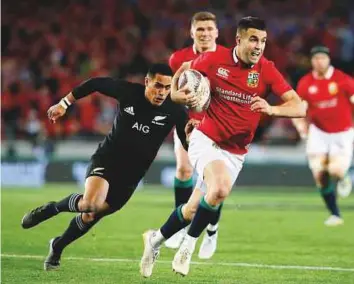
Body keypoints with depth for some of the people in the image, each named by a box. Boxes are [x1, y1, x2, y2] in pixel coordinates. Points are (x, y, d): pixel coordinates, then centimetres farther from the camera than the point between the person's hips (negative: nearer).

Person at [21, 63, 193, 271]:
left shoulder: (175, 112, -15)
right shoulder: (128, 92, -16)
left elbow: (189, 145, -14)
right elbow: (95, 84, 0)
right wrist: (65, 103, 3)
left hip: (131, 174, 2)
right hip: (106, 158, -2)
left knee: (92, 215, 9)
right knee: (90, 204, -28)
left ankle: (57, 247, 36)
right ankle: (51, 209, 2)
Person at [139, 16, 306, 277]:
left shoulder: (266, 70, -9)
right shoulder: (214, 60, -10)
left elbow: (299, 107, -16)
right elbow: (184, 69, 11)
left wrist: (271, 109, -34)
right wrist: (175, 92, -9)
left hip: (235, 153, 3)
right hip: (207, 139, -3)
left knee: (198, 208, 6)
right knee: (220, 188, -31)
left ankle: (157, 238, 32)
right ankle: (190, 243, -9)